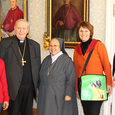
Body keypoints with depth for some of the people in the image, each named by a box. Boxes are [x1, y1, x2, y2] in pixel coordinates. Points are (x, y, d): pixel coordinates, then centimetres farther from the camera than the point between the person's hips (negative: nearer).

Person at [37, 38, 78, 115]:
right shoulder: (46, 60, 10)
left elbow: (71, 80, -12)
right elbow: (41, 77, 15)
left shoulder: (66, 60, -10)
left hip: (60, 96, -5)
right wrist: (39, 90, 12)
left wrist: (68, 94, -16)